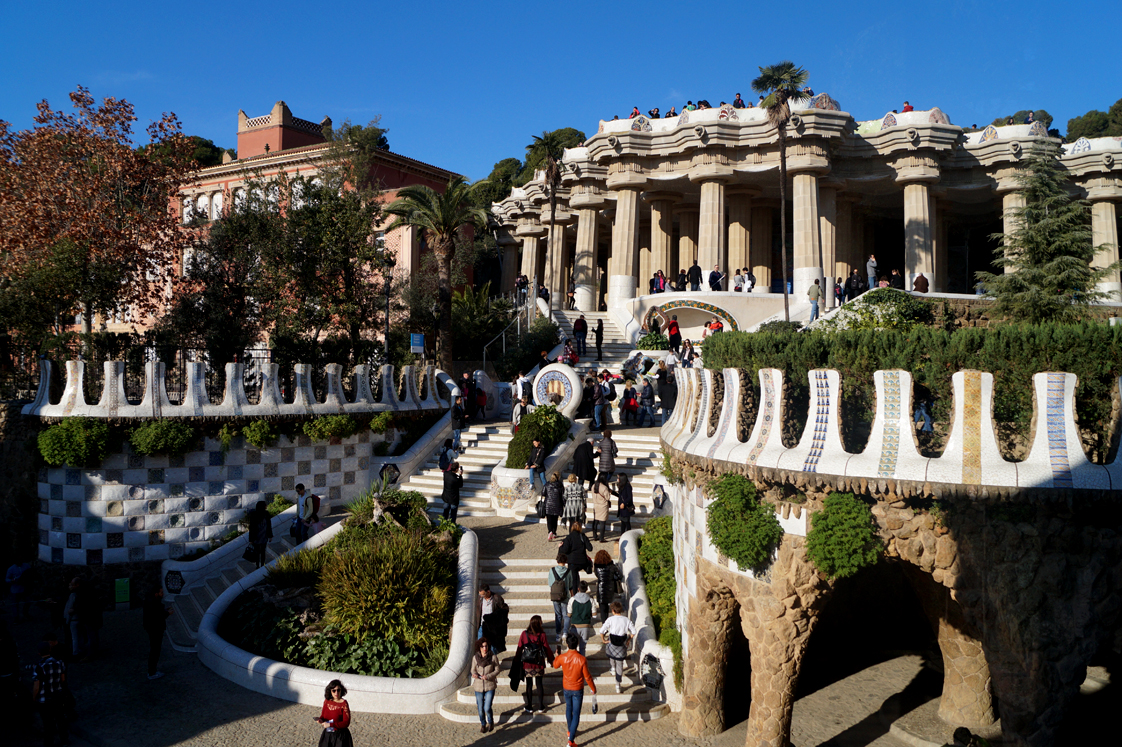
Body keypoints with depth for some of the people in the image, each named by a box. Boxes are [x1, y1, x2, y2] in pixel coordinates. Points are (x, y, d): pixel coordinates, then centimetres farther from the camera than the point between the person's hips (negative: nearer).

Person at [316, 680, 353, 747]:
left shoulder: (344, 704, -15)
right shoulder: (327, 701, 1)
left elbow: (346, 723, -17)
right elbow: (323, 716, 12)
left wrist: (330, 724, -21)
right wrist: (320, 720, -11)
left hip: (340, 736, -6)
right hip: (327, 735, 6)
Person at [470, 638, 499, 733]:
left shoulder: (493, 657, -9)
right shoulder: (475, 658, -4)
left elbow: (497, 670, -2)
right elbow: (473, 669, 7)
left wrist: (488, 676, -17)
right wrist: (474, 674, -16)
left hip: (490, 686, -2)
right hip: (478, 686, 2)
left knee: (487, 708, -7)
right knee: (480, 709, 10)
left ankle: (490, 722, 24)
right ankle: (483, 724, 36)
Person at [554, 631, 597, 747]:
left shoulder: (562, 657, -18)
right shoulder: (582, 659, -24)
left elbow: (555, 665, 6)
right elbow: (587, 676, -15)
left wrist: (557, 656, 26)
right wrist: (593, 688, 1)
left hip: (566, 688, 3)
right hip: (577, 690, -3)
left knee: (569, 709, 26)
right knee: (576, 714, 4)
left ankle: (570, 731, 44)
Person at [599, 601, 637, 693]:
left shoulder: (610, 619, -14)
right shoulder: (627, 620, -7)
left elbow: (601, 631, -16)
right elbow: (633, 632, -3)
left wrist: (603, 639, -1)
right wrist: (629, 640, 11)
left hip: (611, 644, -1)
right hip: (622, 647, 1)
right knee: (620, 665, 12)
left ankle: (613, 668, 48)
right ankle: (618, 685, 17)